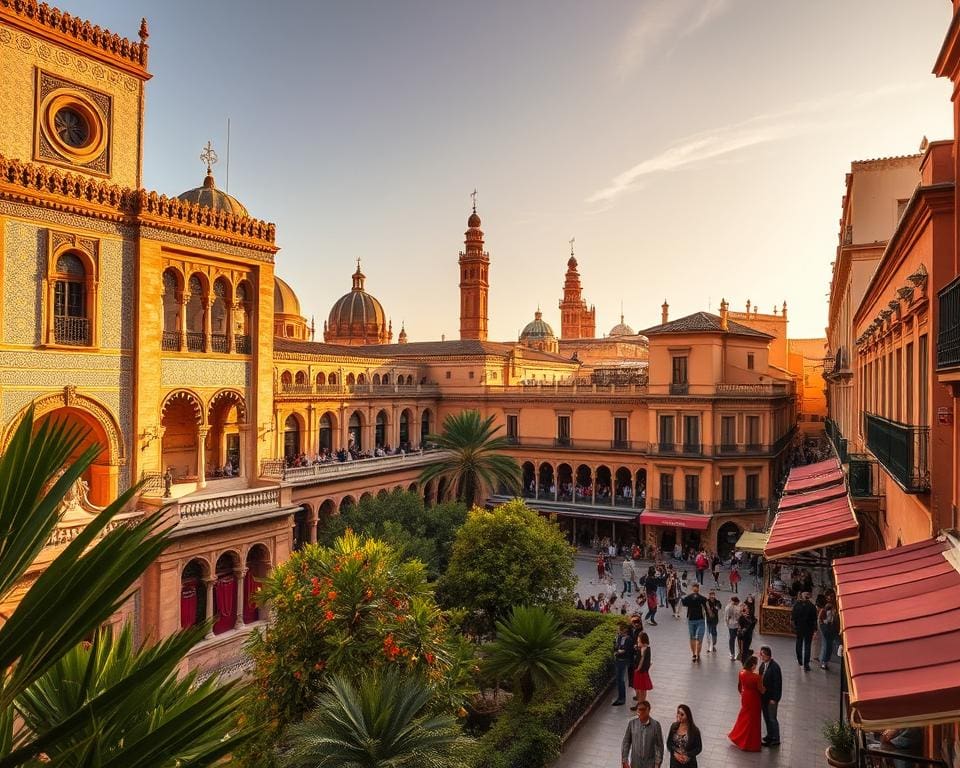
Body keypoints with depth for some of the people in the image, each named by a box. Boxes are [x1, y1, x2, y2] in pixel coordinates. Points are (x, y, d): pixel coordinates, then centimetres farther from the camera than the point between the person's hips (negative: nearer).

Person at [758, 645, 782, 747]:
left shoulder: (775, 667, -24)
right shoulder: (763, 664, -1)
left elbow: (777, 684, -21)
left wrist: (774, 699, -18)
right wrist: (760, 693, 8)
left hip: (771, 697, -7)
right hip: (763, 695, 7)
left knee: (772, 718, 6)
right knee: (766, 717, 19)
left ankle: (775, 739, 22)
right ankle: (769, 736, 35)